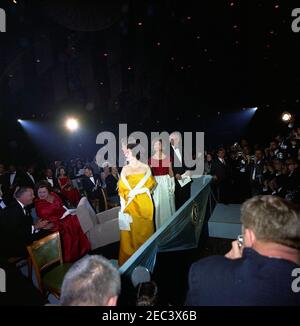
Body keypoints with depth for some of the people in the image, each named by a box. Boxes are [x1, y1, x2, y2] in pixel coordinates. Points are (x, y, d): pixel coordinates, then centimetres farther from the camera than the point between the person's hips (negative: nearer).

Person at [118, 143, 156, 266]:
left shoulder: (145, 167, 0)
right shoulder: (124, 169, 4)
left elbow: (150, 184, -3)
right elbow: (122, 188, 1)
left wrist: (135, 191, -14)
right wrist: (123, 205, -9)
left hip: (143, 203, -1)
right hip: (130, 204, 1)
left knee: (144, 229, 9)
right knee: (130, 230, 2)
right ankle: (129, 257, 17)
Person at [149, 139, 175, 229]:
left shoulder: (168, 158, 2)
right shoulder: (151, 159, 2)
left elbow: (170, 171, 5)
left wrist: (173, 184, 0)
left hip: (166, 182, 0)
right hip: (156, 183, 0)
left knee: (168, 203, 5)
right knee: (158, 204, 5)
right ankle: (160, 227, 18)